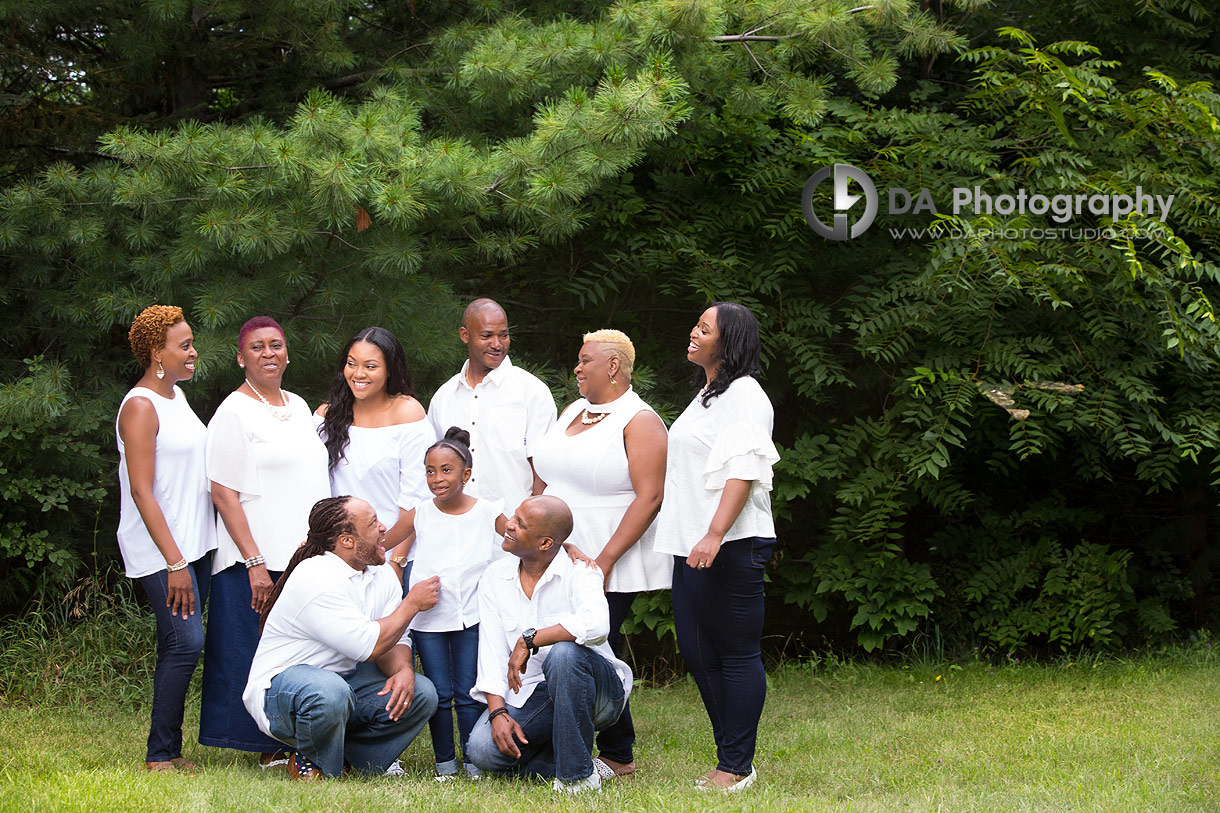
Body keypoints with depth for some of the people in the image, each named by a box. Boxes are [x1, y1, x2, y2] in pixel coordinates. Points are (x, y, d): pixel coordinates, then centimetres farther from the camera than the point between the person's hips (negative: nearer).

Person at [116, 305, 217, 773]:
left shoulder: (176, 395, 15)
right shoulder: (140, 406, -11)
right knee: (185, 641, -14)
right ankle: (159, 755, -7)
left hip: (195, 543, 8)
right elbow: (141, 491, -16)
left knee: (180, 647, 6)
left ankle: (170, 752, 9)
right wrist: (174, 562, -20)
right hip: (160, 548, -8)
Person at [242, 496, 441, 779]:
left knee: (421, 693, -10)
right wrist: (412, 603, -13)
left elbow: (392, 642, 2)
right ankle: (315, 765, -9)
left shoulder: (383, 576, 5)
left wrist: (403, 670, -22)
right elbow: (368, 645, -26)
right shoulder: (314, 579, -23)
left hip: (344, 679, 8)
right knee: (330, 693, -40)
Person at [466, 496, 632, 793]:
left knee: (564, 652, -38)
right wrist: (497, 712, -17)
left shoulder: (577, 572, -12)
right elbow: (491, 654, -2)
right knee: (483, 749, -24)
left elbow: (596, 625, -35)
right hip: (531, 697, 4)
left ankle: (577, 773, -27)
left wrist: (528, 640, -28)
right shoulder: (495, 577, 4)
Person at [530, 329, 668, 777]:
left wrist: (605, 560, -20)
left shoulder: (639, 421, -7)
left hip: (612, 564, -7)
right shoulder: (572, 412, 17)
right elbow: (546, 480, 23)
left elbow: (649, 497, -15)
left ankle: (617, 756, 2)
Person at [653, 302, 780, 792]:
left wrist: (714, 536, -27)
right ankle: (730, 756, 17)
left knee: (737, 653, -5)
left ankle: (737, 767, -2)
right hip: (693, 547, 10)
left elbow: (742, 474, -18)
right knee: (696, 650, 9)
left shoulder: (743, 395, -8)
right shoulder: (706, 394, 22)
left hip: (731, 545, -10)